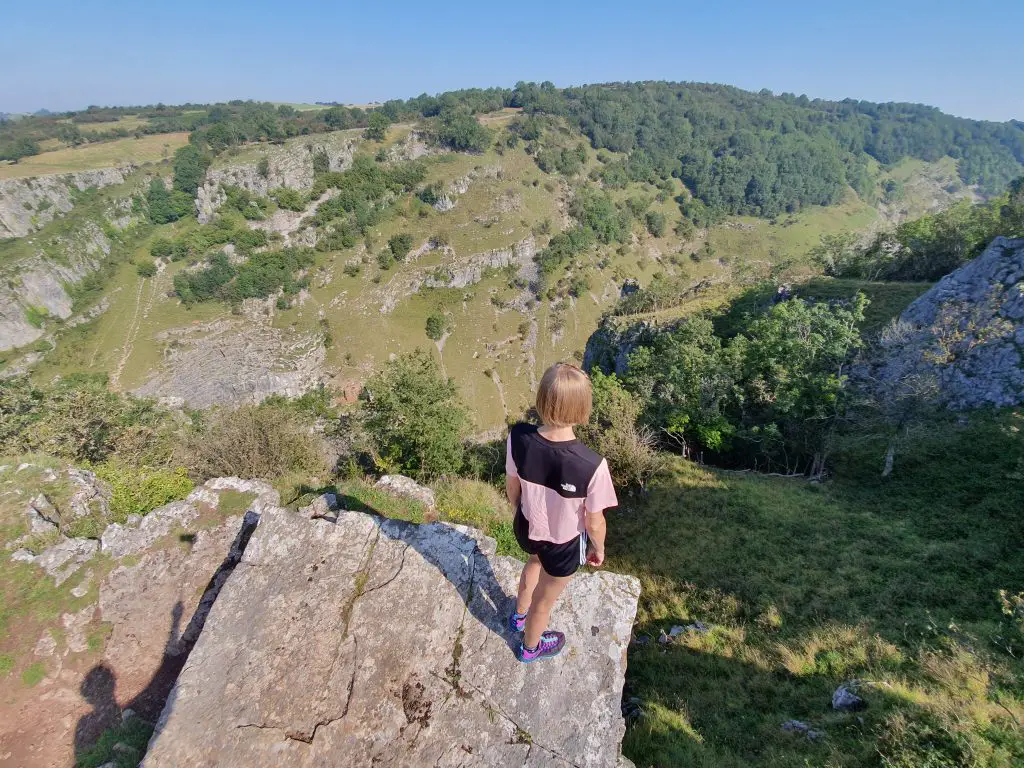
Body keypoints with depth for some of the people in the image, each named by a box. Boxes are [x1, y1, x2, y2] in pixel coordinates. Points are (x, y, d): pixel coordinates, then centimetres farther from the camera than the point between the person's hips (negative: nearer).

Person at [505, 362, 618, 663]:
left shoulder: (518, 437, -27)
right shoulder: (592, 466, -38)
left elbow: (511, 487, -7)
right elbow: (594, 522, -19)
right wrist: (599, 548, 3)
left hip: (526, 528, 4)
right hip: (563, 545, -3)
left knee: (535, 561, 40)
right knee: (544, 600, 27)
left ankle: (520, 615, 67)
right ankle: (530, 647, 60)